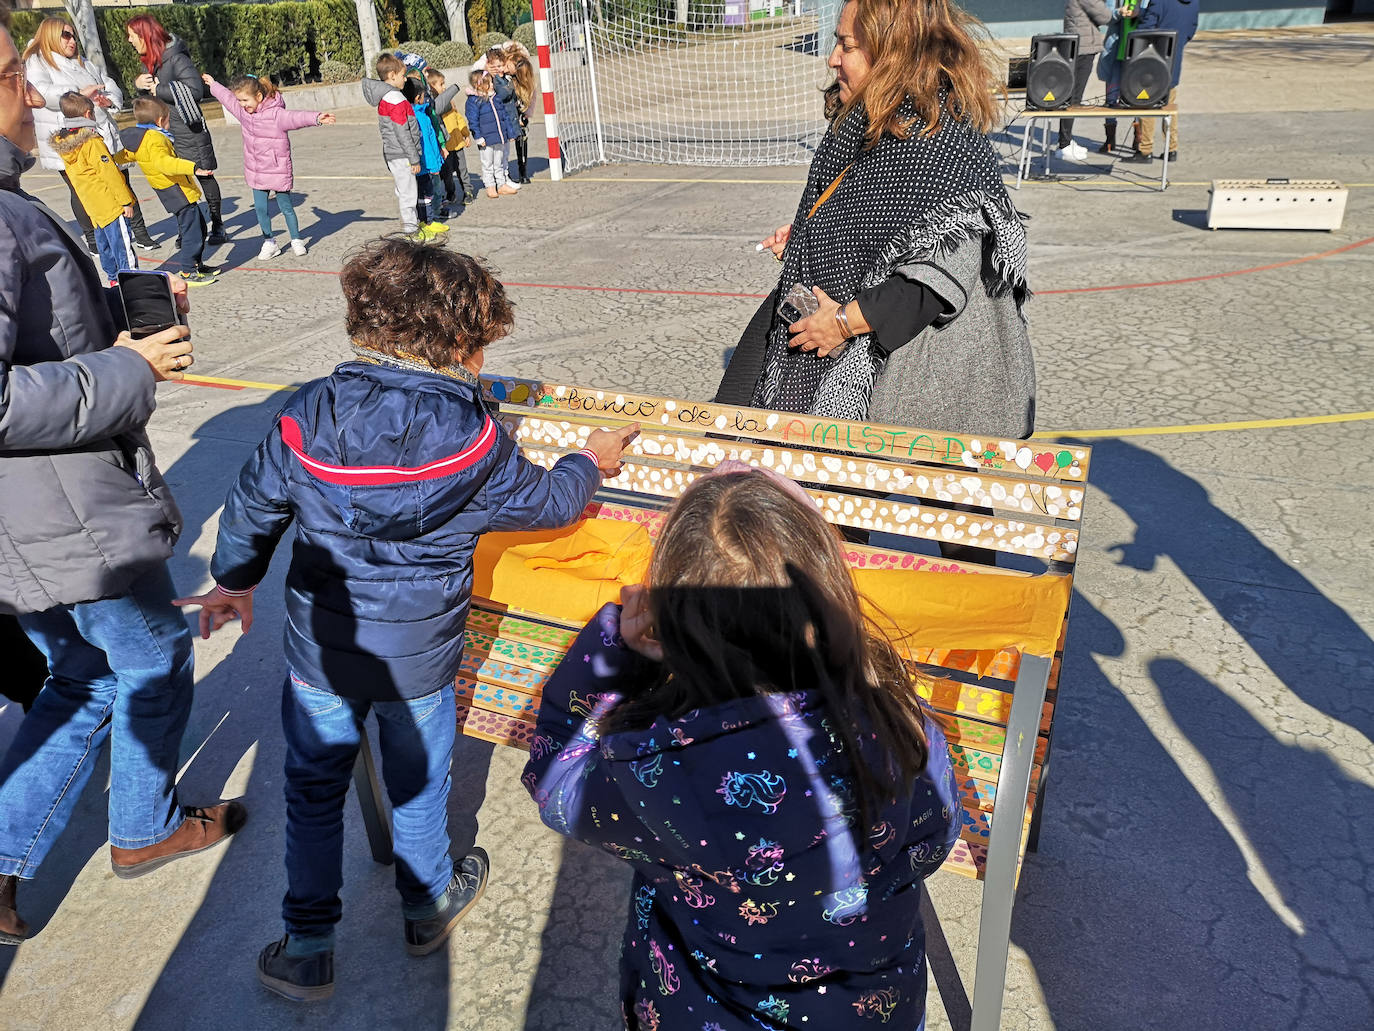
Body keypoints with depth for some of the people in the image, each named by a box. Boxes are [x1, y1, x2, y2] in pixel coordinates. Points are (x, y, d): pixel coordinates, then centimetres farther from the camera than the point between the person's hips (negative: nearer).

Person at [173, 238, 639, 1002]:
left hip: (319, 653, 2)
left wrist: (235, 581, 18)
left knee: (314, 790, 20)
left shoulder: (309, 414, -11)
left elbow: (253, 507, 0)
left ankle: (308, 948, 32)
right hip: (417, 662, -2)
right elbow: (545, 502, -4)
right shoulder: (470, 437, -19)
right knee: (418, 786, 21)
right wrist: (590, 463, 17)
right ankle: (429, 907, 45)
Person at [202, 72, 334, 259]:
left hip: (278, 170, -6)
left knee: (285, 207, 6)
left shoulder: (276, 114, -19)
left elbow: (296, 118, -35)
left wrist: (317, 117, -53)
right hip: (256, 172, 6)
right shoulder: (243, 111, 4)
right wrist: (213, 84, 39)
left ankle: (296, 240, 22)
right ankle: (269, 243, 16)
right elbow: (227, 98, 24)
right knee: (260, 208, 6)